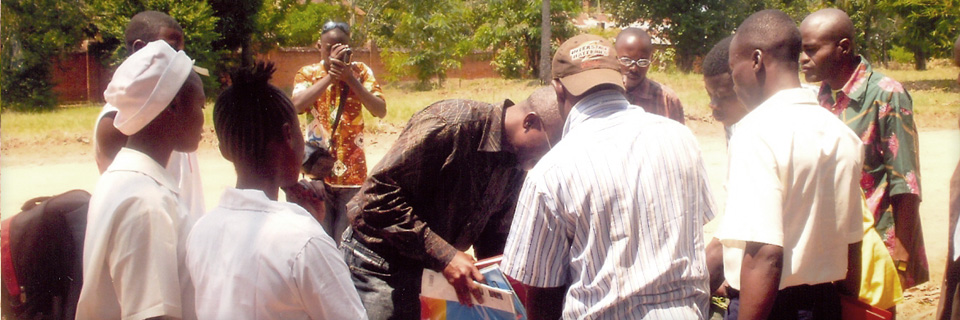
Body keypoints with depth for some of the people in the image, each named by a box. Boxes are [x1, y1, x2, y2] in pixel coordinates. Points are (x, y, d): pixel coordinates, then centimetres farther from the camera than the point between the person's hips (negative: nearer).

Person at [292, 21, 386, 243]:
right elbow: (297, 105, -17)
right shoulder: (307, 74, 3)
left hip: (353, 172, 0)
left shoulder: (360, 71, 4)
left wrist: (350, 79, -16)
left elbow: (381, 111, -8)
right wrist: (330, 75, -17)